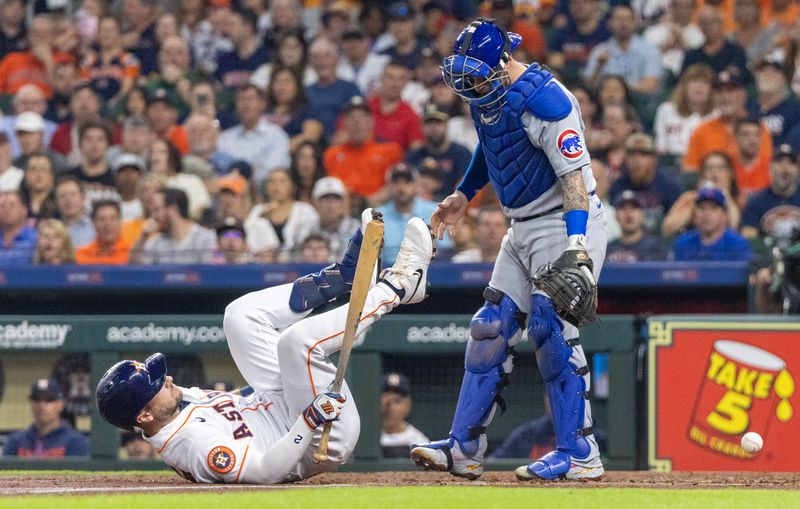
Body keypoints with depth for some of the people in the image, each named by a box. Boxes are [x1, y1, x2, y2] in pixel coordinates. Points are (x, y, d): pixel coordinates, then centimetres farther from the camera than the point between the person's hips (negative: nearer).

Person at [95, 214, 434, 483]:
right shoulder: (193, 444, -33)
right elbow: (265, 471, -37)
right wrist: (311, 421, -41)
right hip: (326, 439, -10)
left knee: (241, 315, 7)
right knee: (298, 339, -33)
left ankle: (346, 274, 11)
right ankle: (398, 286, -10)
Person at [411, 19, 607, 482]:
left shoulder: (544, 99, -24)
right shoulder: (488, 94, 4)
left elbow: (574, 175, -27)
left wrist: (576, 246, -34)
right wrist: (464, 195, 26)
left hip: (568, 222, -9)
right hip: (524, 229, 9)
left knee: (551, 329, -18)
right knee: (491, 330, 7)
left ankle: (580, 453, -14)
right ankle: (464, 449, 12)